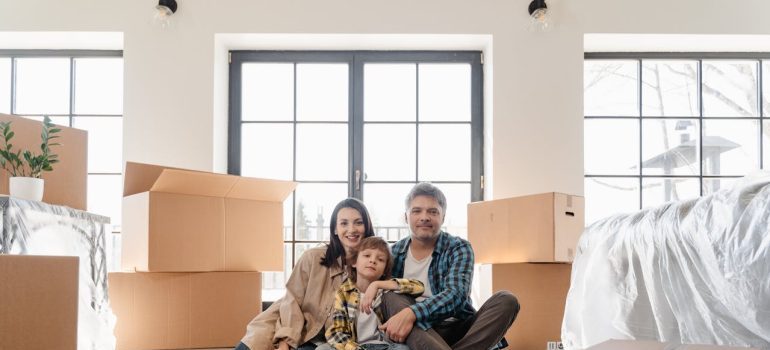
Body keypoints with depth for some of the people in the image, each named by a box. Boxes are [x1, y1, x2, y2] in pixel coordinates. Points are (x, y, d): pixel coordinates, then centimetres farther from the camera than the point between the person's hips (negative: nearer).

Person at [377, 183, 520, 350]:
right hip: (415, 333, 1)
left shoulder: (459, 248, 0)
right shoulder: (395, 252, 8)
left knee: (506, 301, -21)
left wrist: (411, 313, -33)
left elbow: (456, 295, -17)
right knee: (391, 298, -26)